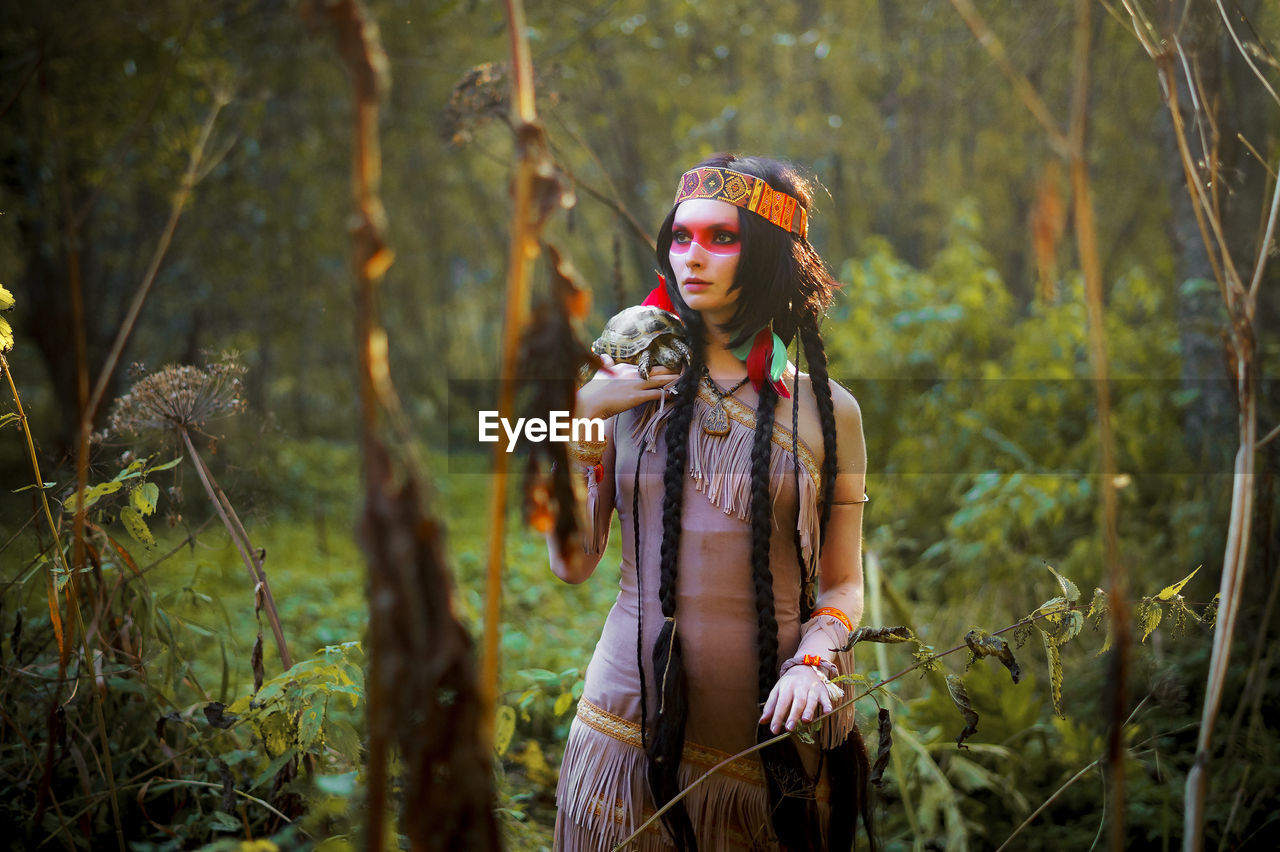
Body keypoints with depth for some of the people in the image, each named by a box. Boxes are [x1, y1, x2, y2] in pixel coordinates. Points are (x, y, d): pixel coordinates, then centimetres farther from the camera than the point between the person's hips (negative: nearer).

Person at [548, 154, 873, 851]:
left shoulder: (827, 409, 2)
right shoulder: (628, 388, 4)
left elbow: (843, 583, 6)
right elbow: (572, 563, 2)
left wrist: (812, 663, -14)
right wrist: (580, 420, -7)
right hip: (633, 732, 1)